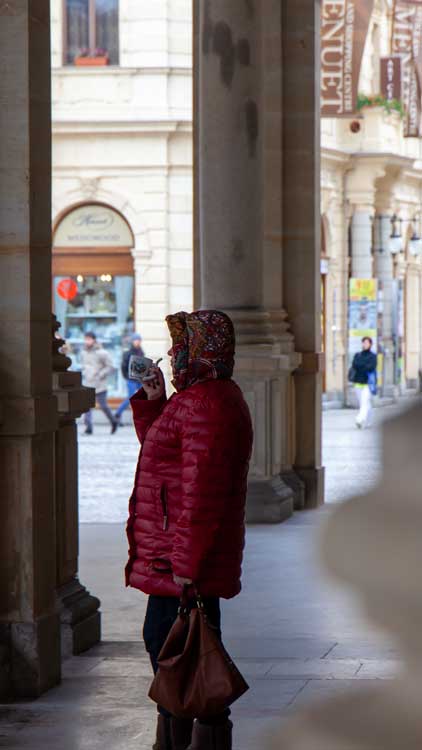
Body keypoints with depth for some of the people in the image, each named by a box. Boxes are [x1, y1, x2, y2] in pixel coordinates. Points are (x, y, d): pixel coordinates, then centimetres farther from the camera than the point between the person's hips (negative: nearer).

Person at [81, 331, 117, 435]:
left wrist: (100, 375, -15)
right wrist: (84, 373, 10)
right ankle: (88, 427, -11)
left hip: (99, 385, -5)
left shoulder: (102, 353, -8)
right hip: (87, 384, 5)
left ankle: (113, 422, 27)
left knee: (103, 405, 4)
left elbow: (110, 367, -7)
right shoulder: (84, 352, 11)